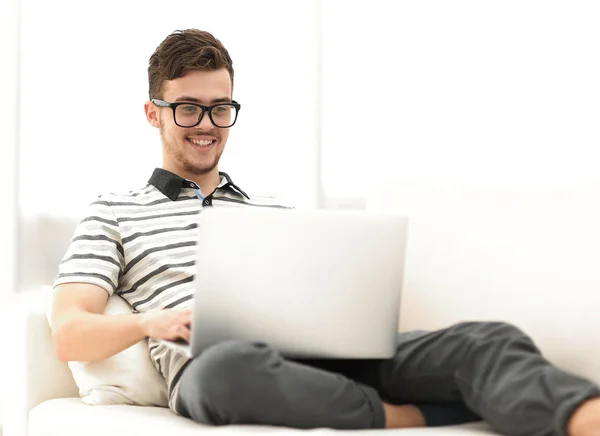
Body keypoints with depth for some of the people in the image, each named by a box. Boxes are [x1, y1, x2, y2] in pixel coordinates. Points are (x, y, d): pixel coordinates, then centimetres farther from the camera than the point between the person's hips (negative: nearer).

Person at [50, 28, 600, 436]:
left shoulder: (271, 209, 30)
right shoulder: (115, 213, 17)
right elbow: (68, 334, 5)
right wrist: (149, 322, -17)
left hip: (315, 353, 4)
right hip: (211, 370, -3)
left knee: (488, 341, -24)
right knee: (231, 366, -44)